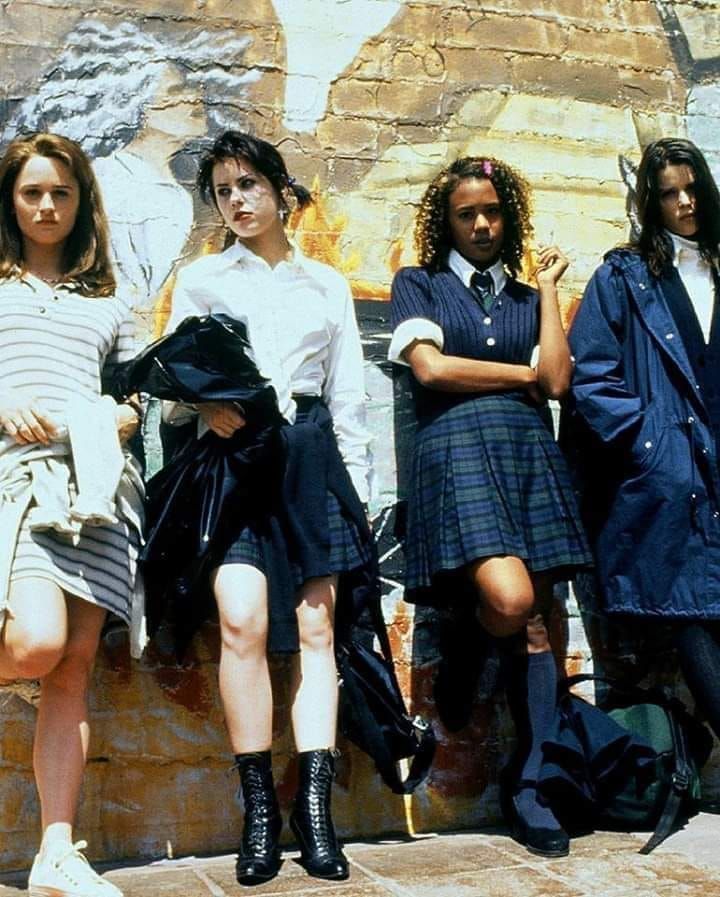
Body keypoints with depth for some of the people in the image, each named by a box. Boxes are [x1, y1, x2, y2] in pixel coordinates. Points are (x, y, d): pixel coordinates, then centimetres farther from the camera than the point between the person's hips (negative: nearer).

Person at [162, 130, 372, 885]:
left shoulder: (327, 285, 18)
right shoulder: (201, 279, 15)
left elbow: (348, 396, 15)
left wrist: (355, 484, 8)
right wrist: (207, 406, -15)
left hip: (313, 454, 2)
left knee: (314, 628, -4)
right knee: (244, 620, -19)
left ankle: (314, 809, -2)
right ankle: (259, 809, -9)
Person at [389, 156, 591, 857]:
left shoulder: (527, 296, 21)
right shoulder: (419, 284, 13)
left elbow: (557, 380, 5)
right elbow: (429, 367, -4)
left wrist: (548, 286, 11)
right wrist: (522, 374, 4)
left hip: (529, 454, 4)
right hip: (456, 449, -3)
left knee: (532, 620, -1)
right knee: (509, 598, -24)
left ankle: (530, 787, 6)